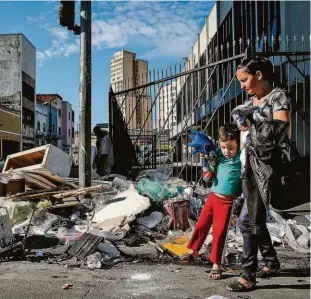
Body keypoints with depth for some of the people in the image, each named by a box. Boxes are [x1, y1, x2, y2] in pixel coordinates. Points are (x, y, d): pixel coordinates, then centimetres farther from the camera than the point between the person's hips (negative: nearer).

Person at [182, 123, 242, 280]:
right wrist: (205, 161, -10)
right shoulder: (217, 155, -1)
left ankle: (216, 264, 18)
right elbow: (207, 177, 4)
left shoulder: (241, 159, -15)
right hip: (213, 196, 5)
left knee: (219, 231, 2)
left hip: (227, 201, -5)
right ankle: (194, 250, 40)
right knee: (201, 224, 16)